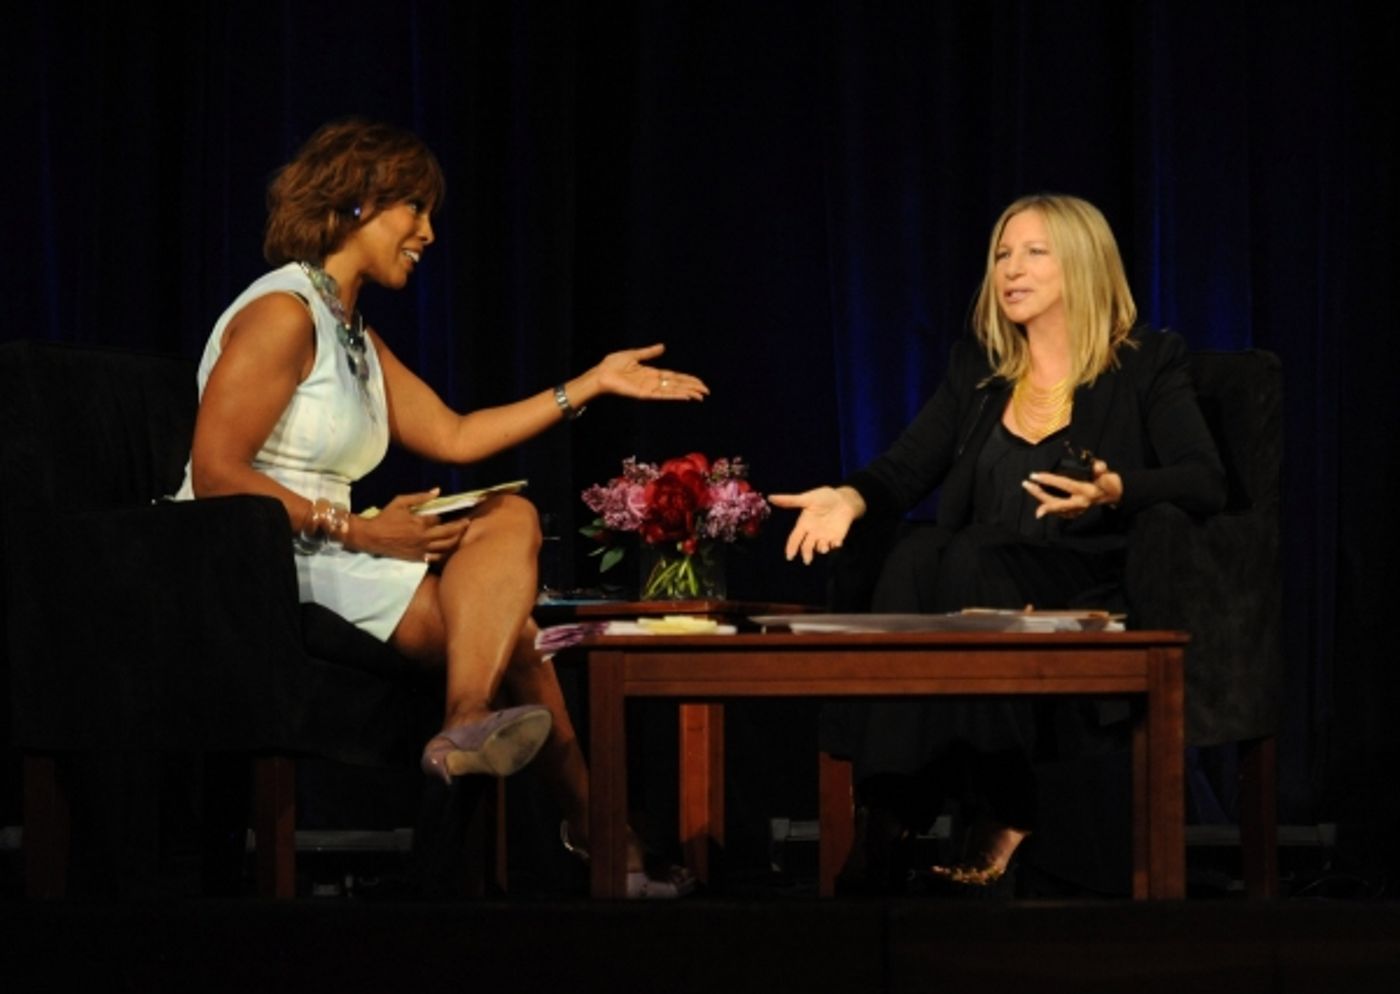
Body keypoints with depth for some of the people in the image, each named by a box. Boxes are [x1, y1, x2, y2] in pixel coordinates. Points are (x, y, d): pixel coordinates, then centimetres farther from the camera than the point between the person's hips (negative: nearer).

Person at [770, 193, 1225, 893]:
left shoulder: (1147, 365, 8)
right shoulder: (975, 369, 21)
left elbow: (1205, 484, -5)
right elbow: (905, 469, 11)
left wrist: (1114, 491, -25)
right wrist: (849, 499, -11)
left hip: (1088, 594, -4)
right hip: (979, 581, 4)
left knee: (964, 563, -35)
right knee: (917, 554, -32)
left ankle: (999, 817, -32)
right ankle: (891, 809, -34)